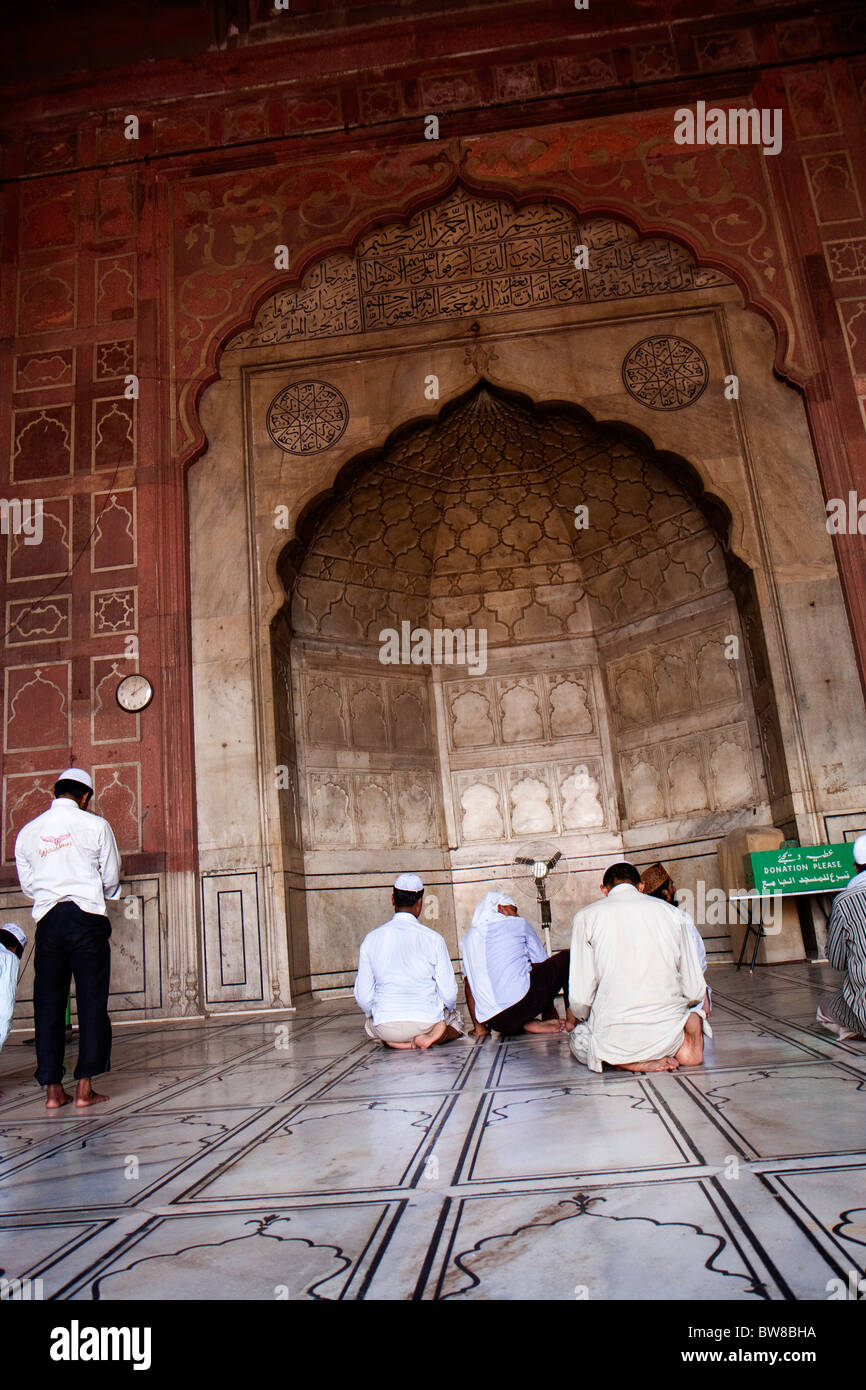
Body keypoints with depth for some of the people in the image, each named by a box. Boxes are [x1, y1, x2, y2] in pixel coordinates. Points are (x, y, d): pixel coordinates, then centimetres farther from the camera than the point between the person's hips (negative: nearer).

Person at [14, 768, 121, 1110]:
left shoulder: (27, 831, 9)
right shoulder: (95, 825, -2)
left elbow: (27, 885, 14)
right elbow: (111, 878, 4)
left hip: (47, 921, 3)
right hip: (87, 917, -3)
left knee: (48, 1003, 8)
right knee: (91, 1000, 2)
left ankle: (52, 1089, 10)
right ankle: (85, 1087, 2)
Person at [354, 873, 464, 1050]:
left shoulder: (370, 940, -5)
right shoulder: (433, 938, -9)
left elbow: (363, 997, -1)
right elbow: (449, 993, -5)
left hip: (386, 1027, 2)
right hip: (427, 1020, -1)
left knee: (369, 1026, 37)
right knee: (456, 1019, 32)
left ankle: (392, 1041, 3)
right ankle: (433, 1036, -3)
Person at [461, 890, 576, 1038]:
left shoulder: (468, 938, 22)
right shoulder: (518, 923, 13)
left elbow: (469, 988, 21)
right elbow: (542, 963, 18)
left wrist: (479, 1027, 26)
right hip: (521, 1001, -4)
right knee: (565, 958, 15)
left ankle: (529, 1024, 6)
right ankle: (571, 1018, 11)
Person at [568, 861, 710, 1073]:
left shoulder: (587, 916, 0)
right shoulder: (670, 911, 7)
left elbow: (580, 997, -2)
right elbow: (695, 991, 7)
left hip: (615, 1040, -3)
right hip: (668, 1034, 3)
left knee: (578, 1038, 30)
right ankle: (684, 1043, 2)